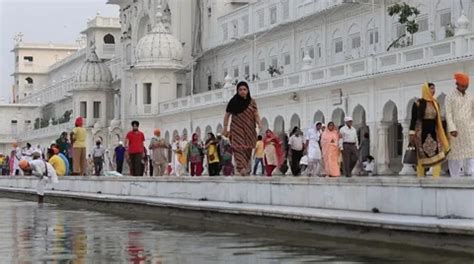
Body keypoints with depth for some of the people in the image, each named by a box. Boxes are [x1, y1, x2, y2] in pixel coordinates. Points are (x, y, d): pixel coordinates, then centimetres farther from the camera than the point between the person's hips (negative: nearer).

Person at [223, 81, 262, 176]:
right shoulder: (233, 102, 4)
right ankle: (242, 168, -28)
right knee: (238, 148, -17)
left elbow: (256, 115, 3)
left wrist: (259, 124, -16)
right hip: (237, 129, -2)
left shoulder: (252, 102, 7)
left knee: (248, 149, 5)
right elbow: (227, 116, 7)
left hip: (249, 130, 2)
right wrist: (225, 129, 2)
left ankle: (246, 168, 19)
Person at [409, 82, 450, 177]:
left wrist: (442, 135, 15)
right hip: (421, 133, -5)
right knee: (421, 157, -1)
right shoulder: (418, 103, -4)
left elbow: (438, 120, 17)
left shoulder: (435, 103, 12)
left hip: (433, 133, 5)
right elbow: (413, 119, -5)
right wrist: (411, 134, -12)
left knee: (437, 157, -9)